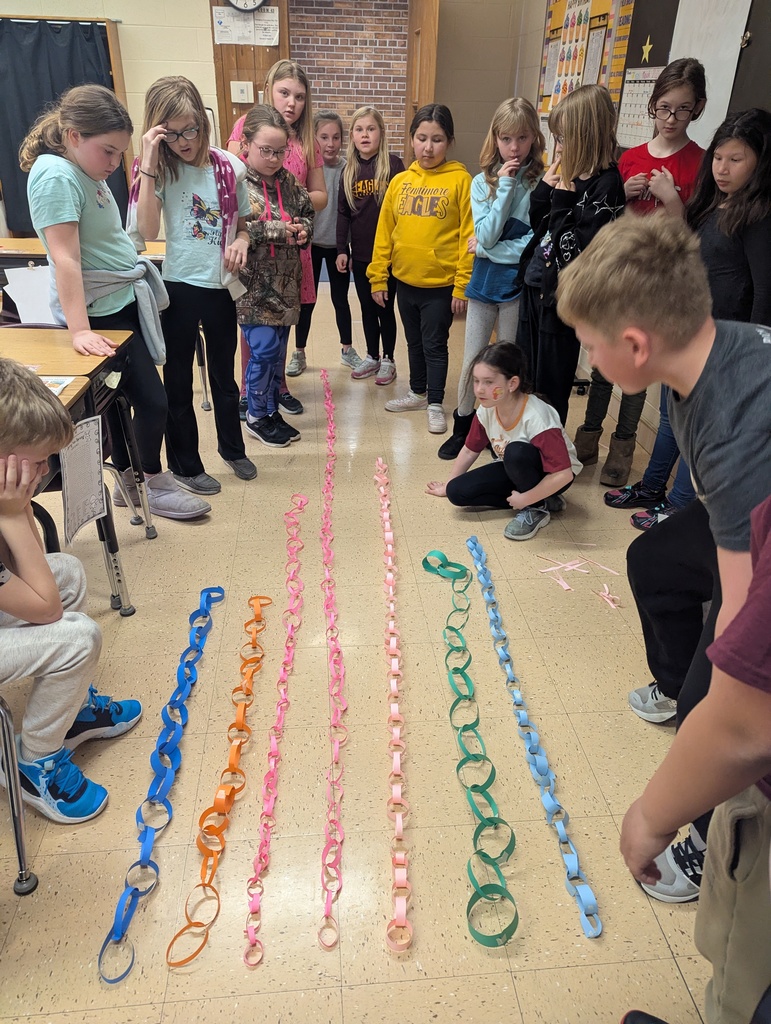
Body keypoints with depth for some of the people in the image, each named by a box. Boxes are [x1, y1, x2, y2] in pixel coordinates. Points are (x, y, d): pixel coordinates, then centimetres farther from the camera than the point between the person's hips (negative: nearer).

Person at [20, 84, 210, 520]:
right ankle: (153, 483, 19)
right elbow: (65, 260, -27)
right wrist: (80, 331, -31)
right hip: (101, 313, -9)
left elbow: (138, 229, 19)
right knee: (153, 401, -1)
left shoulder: (85, 170, 9)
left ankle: (129, 481, 30)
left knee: (120, 398, 17)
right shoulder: (56, 177, -19)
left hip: (122, 303, 9)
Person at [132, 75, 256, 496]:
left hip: (221, 287, 2)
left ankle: (232, 447, 38)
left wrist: (240, 243, -11)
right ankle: (185, 465, 23)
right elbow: (147, 231, -21)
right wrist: (148, 163, -23)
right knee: (178, 379, 8)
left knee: (223, 373, 18)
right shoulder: (158, 170, -7)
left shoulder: (229, 167, -1)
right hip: (179, 288, -2)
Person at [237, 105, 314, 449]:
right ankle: (256, 416, 12)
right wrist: (276, 230, -20)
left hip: (284, 283, 6)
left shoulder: (288, 182, 8)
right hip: (253, 285, -6)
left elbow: (307, 212, 22)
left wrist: (303, 228, -2)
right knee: (264, 348, -6)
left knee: (277, 351, 12)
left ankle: (271, 411, 26)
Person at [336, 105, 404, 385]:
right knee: (367, 307, 14)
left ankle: (388, 360, 21)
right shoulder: (349, 170, 6)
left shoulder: (393, 164, -7)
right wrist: (342, 249, 3)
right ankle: (372, 357, 28)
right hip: (360, 253, 4)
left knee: (385, 307, 6)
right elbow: (343, 212, 8)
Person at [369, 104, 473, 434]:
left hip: (441, 283, -4)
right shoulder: (400, 181, 4)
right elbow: (384, 231, 5)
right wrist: (378, 277, 2)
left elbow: (469, 236, -10)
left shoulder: (460, 180, -8)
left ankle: (435, 404, 20)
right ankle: (418, 392, 36)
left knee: (435, 345, 5)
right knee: (414, 342, 18)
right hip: (405, 280, 5)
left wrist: (462, 285, -13)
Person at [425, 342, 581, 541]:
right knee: (457, 491, -11)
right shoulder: (486, 411, -14)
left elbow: (563, 474, -35)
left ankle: (537, 507, -10)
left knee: (516, 452, -39)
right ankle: (543, 500, -3)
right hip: (515, 470, 7)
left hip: (551, 476, -7)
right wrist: (448, 486, 12)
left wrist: (526, 499, -30)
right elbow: (470, 450, 4)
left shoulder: (536, 417, -34)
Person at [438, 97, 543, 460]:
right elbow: (486, 235, -13)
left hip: (518, 284, -2)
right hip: (484, 281, 3)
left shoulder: (541, 182, -8)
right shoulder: (483, 182, 0)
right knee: (472, 362, 10)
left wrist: (486, 249, -12)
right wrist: (505, 187, -16)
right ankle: (462, 427, 27)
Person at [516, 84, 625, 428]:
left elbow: (576, 250, -21)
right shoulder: (569, 174, 6)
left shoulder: (606, 184, -15)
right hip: (536, 284, 8)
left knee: (549, 386, 5)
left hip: (561, 296, -8)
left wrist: (562, 202, -17)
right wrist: (546, 188, 0)